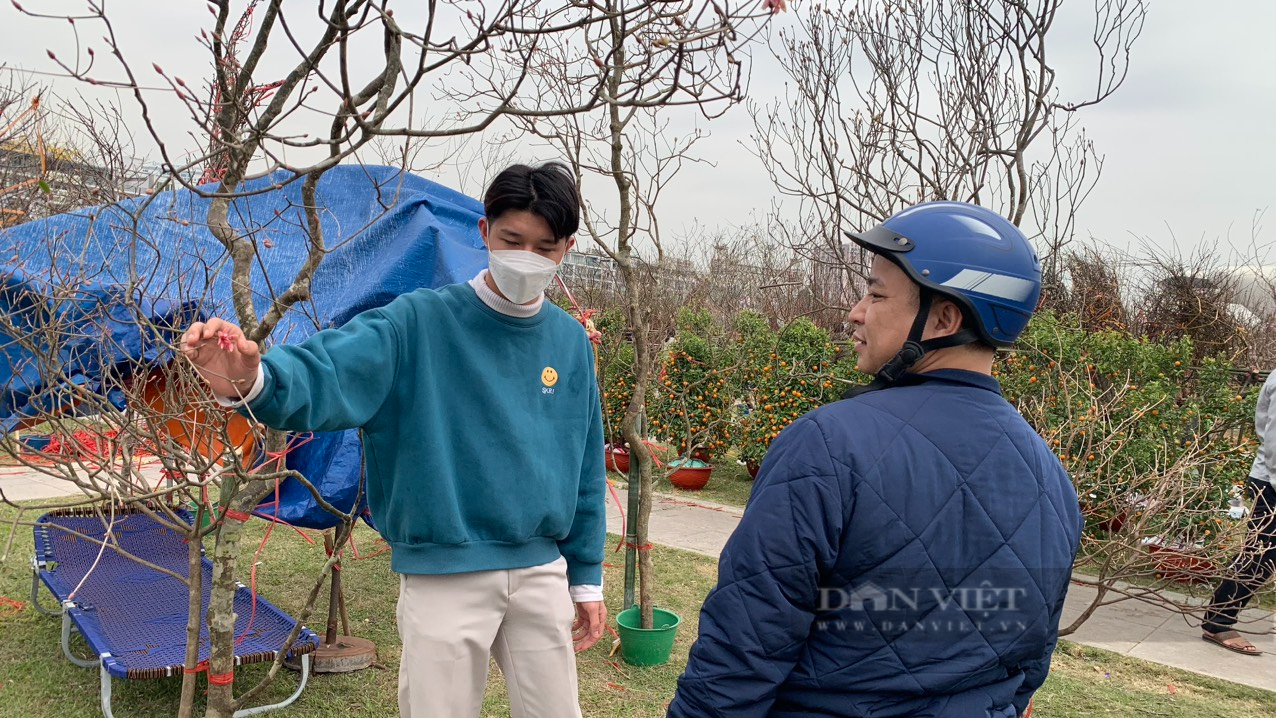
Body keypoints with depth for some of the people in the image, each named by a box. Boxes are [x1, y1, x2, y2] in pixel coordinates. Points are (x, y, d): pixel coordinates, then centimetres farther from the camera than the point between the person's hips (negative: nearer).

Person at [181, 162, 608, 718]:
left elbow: (586, 469, 9)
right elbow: (326, 373, -27)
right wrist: (253, 381, -49)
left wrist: (587, 578, 11)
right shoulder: (419, 324, -11)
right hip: (443, 576, -3)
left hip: (541, 572, 4)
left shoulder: (571, 343, 3)